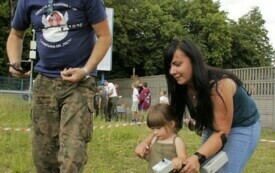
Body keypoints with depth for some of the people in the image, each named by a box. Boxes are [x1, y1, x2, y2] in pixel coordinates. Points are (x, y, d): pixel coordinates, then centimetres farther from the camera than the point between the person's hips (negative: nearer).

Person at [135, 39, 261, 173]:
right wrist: (146, 142, -24)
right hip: (214, 126, 7)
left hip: (242, 127, -7)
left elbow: (222, 132, -32)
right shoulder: (181, 87, -12)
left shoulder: (219, 85, -34)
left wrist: (198, 157, -45)